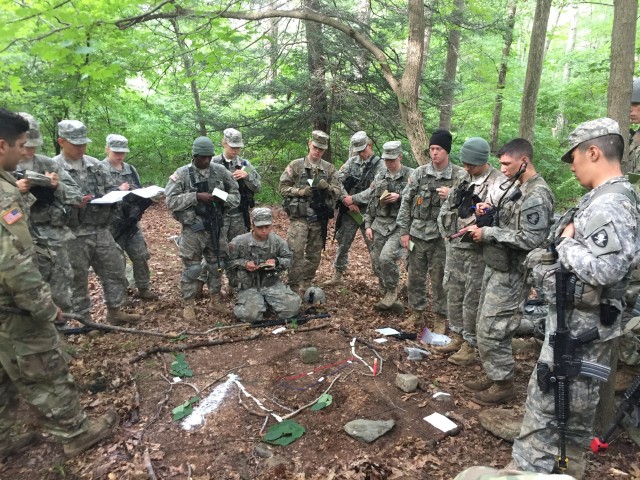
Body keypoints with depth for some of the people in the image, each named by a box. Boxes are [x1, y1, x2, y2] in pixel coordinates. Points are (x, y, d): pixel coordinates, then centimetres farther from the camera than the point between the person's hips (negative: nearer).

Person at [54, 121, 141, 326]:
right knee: (78, 278, 7)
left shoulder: (95, 164, 9)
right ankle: (84, 319, 21)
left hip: (101, 230, 6)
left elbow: (111, 189, 14)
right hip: (74, 235, -5)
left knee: (115, 270, 11)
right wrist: (71, 204, -27)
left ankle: (115, 311, 25)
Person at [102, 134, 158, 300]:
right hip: (111, 224, -5)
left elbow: (140, 193, 15)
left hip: (132, 222, 5)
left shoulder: (130, 170, 12)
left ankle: (144, 289, 23)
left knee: (141, 256, 9)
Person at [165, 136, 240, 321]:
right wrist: (196, 197, -20)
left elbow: (235, 195, 7)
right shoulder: (182, 174, -6)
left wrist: (223, 199, -14)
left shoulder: (221, 171, 2)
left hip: (215, 227, 3)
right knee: (192, 267, 3)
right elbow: (171, 201, -12)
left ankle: (216, 299, 29)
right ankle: (188, 304, 18)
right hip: (193, 229, -3)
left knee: (217, 265, 13)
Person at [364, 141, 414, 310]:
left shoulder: (411, 175, -3)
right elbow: (371, 202, 14)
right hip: (379, 225, 6)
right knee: (377, 264, 6)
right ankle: (387, 294, 27)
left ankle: (392, 291, 0)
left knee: (386, 257, -23)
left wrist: (399, 197, -18)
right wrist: (368, 225, 9)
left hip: (399, 225, -5)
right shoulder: (379, 177, 12)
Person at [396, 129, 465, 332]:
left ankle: (440, 318, 21)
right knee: (414, 277, 12)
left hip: (441, 237, -3)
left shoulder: (459, 176, -4)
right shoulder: (419, 172, 2)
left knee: (439, 279, 6)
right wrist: (403, 231, 1)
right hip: (417, 234, 3)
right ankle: (416, 313, 29)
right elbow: (406, 201, 4)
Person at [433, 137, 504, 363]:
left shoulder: (500, 183, -12)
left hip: (477, 251, -7)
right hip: (454, 246, 8)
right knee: (453, 294, 15)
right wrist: (447, 231, 6)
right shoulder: (463, 180, 12)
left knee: (472, 299, 1)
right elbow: (447, 207, 18)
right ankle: (457, 338, 30)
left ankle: (470, 346, 14)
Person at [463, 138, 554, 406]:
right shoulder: (515, 186, 11)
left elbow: (530, 240, -25)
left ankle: (503, 385, 15)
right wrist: (490, 210, 2)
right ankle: (492, 376, 31)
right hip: (496, 266, 10)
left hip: (510, 273, -10)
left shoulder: (537, 195, -19)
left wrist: (488, 233, -21)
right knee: (484, 326, 16)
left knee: (491, 331, -2)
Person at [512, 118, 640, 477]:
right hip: (589, 320, 10)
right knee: (578, 397, 22)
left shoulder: (609, 204, -23)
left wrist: (565, 242, -20)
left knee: (546, 398, 1)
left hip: (579, 323, -10)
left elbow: (604, 269, -33)